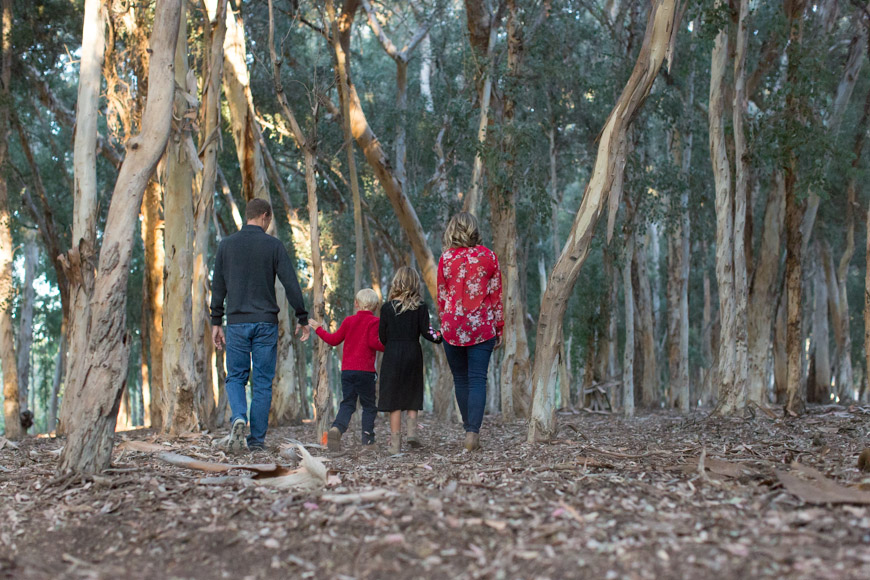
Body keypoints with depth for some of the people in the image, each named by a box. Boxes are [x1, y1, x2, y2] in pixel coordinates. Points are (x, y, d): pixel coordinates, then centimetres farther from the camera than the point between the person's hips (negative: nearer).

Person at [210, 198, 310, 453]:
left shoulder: (227, 244, 4)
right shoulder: (273, 245, -2)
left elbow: (218, 286, 6)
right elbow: (291, 284, -4)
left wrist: (216, 322, 12)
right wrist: (302, 318, 4)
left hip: (237, 322, 1)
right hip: (266, 322, -1)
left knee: (235, 377, 9)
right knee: (262, 382, 5)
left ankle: (239, 418, -17)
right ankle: (257, 438, 6)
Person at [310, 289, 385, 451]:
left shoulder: (349, 320, 11)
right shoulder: (374, 321, -2)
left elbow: (334, 340, 15)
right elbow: (373, 342, -15)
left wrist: (319, 329, 29)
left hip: (347, 370, 4)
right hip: (365, 371, -4)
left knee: (347, 403, 5)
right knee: (369, 405, 7)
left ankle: (336, 428, -20)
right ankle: (368, 437, 1)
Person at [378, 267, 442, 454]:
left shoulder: (387, 307, -2)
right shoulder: (420, 307, -3)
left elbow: (382, 336, 1)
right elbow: (425, 332, -6)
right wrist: (439, 337, 12)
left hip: (392, 355, -1)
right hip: (413, 353, 1)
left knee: (394, 399, 2)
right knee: (412, 396, 16)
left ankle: (395, 443, 1)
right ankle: (412, 432, -2)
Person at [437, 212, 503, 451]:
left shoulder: (446, 258, -1)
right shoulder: (488, 256, 0)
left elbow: (441, 296, 5)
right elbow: (496, 294, 3)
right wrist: (499, 327, 11)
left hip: (453, 327, 1)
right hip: (482, 327, 0)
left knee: (461, 380, 14)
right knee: (478, 380, -2)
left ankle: (469, 428, 20)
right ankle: (473, 431, -14)